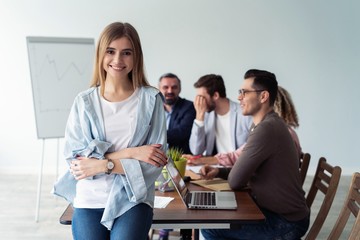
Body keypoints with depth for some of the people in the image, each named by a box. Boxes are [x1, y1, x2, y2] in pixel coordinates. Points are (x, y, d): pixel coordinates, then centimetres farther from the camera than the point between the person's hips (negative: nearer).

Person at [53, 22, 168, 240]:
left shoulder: (151, 99, -2)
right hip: (89, 200, 1)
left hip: (133, 200, -1)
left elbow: (155, 162, -6)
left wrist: (102, 165, -13)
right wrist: (129, 153, -16)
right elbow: (75, 156, -7)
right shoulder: (84, 101, 1)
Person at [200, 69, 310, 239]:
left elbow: (235, 181, -21)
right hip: (280, 212, 10)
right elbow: (247, 169, 15)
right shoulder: (268, 123, 9)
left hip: (285, 222, -10)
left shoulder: (266, 129, -26)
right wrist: (218, 171, 0)